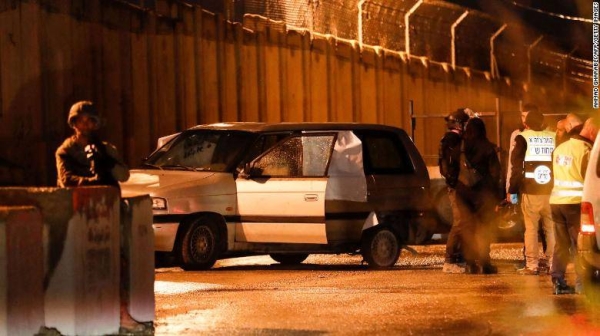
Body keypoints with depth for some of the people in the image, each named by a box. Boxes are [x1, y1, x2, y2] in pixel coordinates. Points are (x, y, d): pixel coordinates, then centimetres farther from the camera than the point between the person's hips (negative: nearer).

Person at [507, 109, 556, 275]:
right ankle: (553, 263, 9)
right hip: (551, 191, 3)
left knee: (531, 228, 2)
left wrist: (511, 190, 3)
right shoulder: (554, 138, 5)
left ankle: (532, 265, 0)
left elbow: (516, 167, -3)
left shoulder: (523, 138, -3)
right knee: (551, 227, 9)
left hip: (530, 191, -3)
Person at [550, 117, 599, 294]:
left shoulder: (560, 148, 10)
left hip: (556, 200, 7)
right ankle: (582, 283, 1)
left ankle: (558, 282, 10)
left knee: (561, 243, 11)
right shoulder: (585, 150, -14)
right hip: (575, 202, -7)